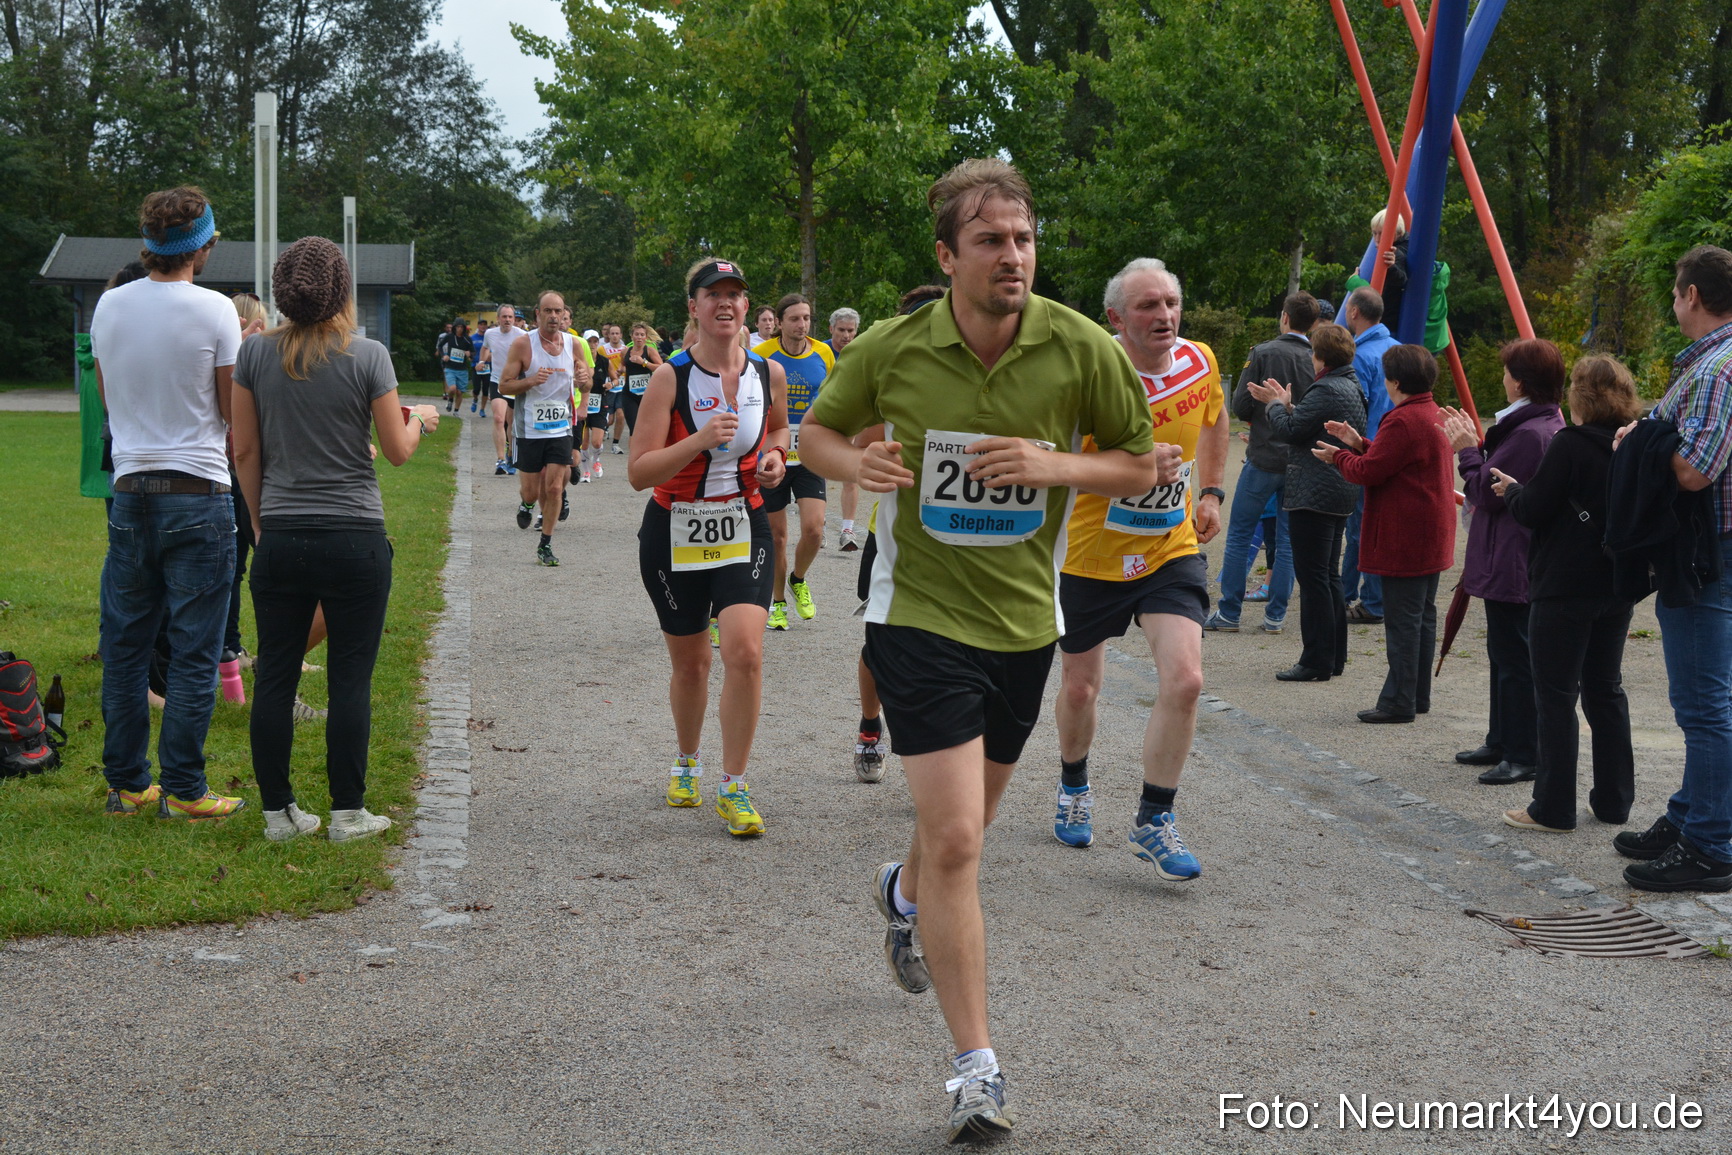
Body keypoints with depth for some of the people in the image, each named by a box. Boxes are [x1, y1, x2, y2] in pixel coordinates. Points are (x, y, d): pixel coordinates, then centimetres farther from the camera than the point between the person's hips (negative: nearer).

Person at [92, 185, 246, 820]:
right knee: (193, 651, 1)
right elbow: (237, 411, -5)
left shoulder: (109, 306, 5)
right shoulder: (213, 310, -10)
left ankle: (125, 784, 17)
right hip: (198, 494, -5)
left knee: (124, 647, 11)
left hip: (129, 492, 5)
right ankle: (183, 790, 3)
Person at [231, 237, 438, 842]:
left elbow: (245, 450, 5)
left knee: (275, 676, 9)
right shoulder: (368, 356, -8)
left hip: (280, 537, 3)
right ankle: (348, 811, 9)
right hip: (355, 538, -3)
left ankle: (278, 810, 14)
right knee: (350, 678, 4)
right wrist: (420, 420, 18)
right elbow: (397, 450, -3)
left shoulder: (256, 354, 0)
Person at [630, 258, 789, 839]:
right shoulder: (670, 377, -11)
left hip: (744, 529, 1)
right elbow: (638, 472, -17)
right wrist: (699, 441, -29)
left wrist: (775, 455, 2)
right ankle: (686, 762, 39)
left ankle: (733, 787, -4)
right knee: (690, 663, 10)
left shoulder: (768, 373, 0)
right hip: (675, 532, -1)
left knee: (746, 652, -17)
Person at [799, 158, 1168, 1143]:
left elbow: (1145, 466, 0)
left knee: (968, 824, 22)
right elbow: (817, 431, 8)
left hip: (1024, 619, 3)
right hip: (921, 614, -3)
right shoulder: (891, 350, -10)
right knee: (956, 838, -14)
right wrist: (853, 461, -16)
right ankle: (978, 1069, -5)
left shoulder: (1082, 349, -10)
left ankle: (905, 893, 59)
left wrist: (1057, 466, -19)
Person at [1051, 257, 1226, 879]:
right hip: (1093, 553, -2)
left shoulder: (1199, 361, -6)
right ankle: (1073, 787, 44)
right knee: (1080, 686, 13)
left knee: (1184, 679, -15)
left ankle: (1154, 822, 1)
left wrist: (1210, 491, 14)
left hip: (1173, 549, 3)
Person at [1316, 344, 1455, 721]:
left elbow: (1368, 471, -18)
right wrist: (1359, 443, 18)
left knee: (1402, 621, -6)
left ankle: (1398, 701, -2)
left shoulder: (1403, 421, -20)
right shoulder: (1433, 415, 14)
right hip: (1431, 536, 10)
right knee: (1423, 616, 15)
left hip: (1405, 540, -10)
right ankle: (1419, 696, 22)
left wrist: (1338, 456, -1)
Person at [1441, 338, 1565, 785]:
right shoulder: (1551, 426, 12)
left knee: (1514, 658, -5)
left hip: (1511, 565, -11)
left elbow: (1486, 493, -19)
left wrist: (1468, 450, -6)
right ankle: (1502, 741, 30)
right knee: (1504, 652, 20)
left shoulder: (1528, 434, -22)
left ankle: (1524, 756, 0)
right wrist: (1475, 446, 12)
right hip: (1521, 562, 11)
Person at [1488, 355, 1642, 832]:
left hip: (1564, 589, -7)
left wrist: (1511, 489, 7)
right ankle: (1614, 801, 20)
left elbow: (1532, 510, -15)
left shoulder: (1570, 445, -16)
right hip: (1617, 586, 7)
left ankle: (1553, 808, 2)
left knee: (1556, 695, -1)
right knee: (1606, 690, 15)